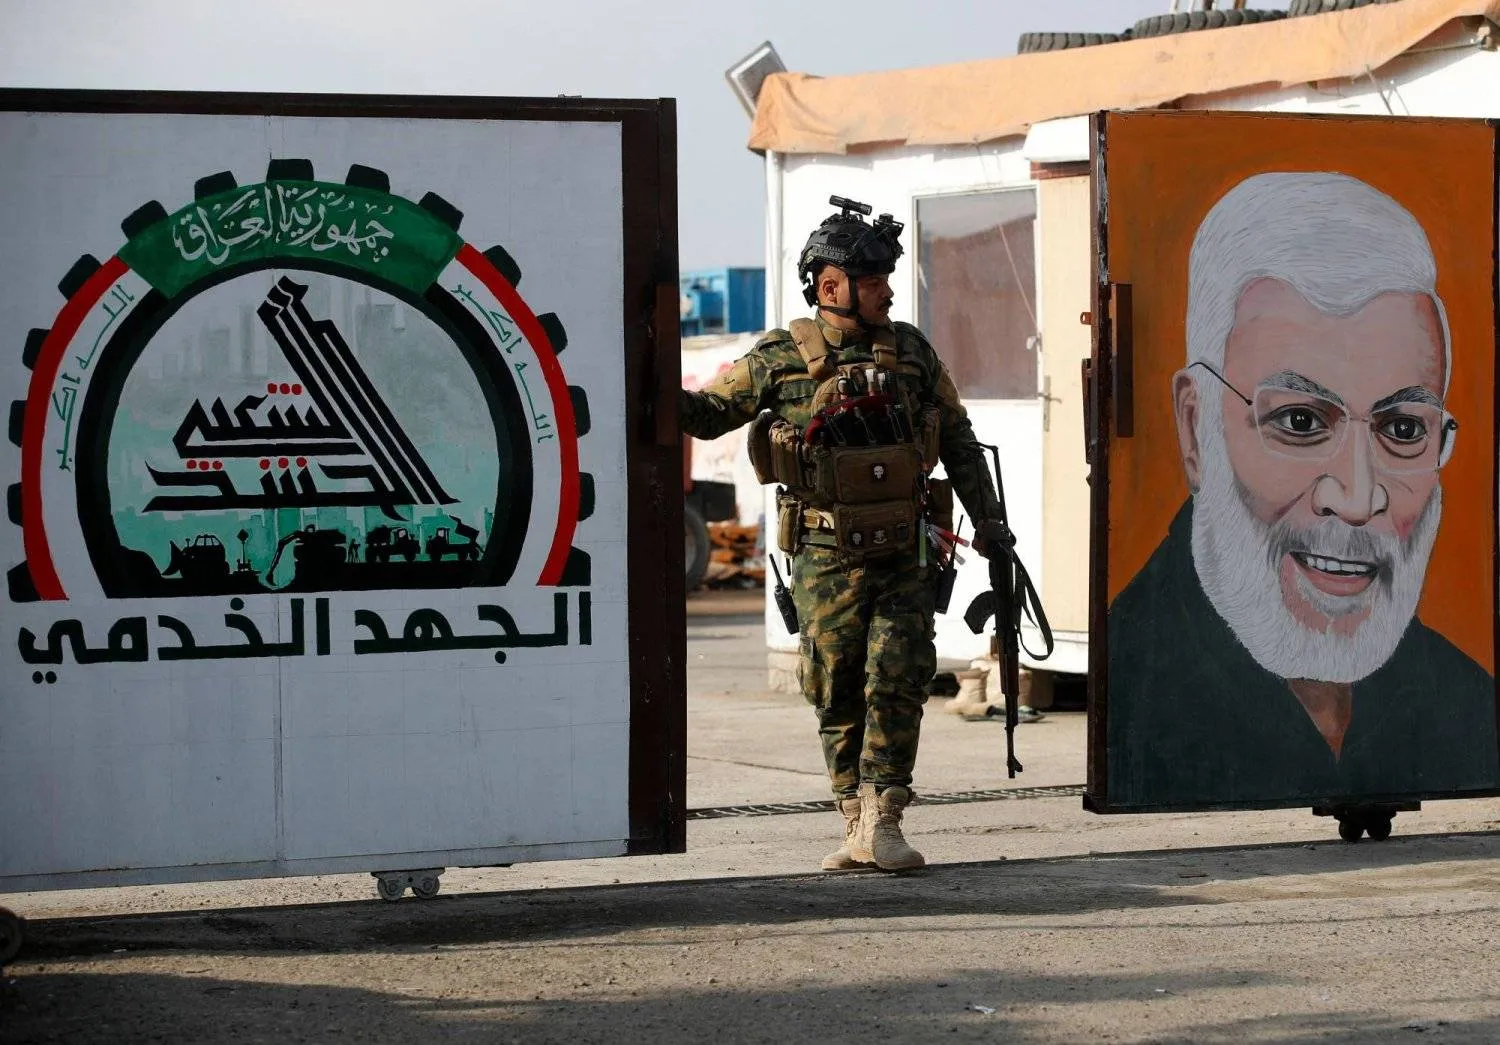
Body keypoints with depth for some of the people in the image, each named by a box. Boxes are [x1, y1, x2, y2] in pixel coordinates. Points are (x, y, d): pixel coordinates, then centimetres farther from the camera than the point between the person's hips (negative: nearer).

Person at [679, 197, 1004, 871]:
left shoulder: (913, 353, 7)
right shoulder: (780, 361, -1)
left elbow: (959, 443, 14)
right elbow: (706, 414, 9)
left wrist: (990, 527, 13)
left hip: (904, 559, 2)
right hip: (827, 561, -1)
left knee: (899, 681, -8)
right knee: (838, 696, 3)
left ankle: (881, 823, -4)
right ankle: (856, 826, 13)